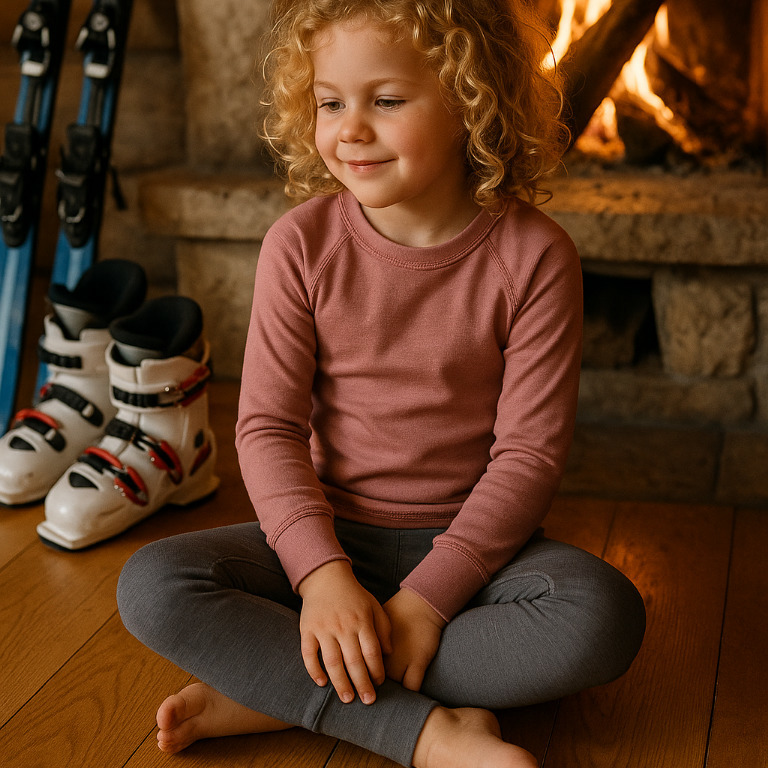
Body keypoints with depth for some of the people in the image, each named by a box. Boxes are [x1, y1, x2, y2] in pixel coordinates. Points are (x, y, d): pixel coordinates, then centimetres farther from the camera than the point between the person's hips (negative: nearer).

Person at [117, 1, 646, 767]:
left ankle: (276, 689, -22)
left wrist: (429, 595, -19)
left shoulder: (533, 257, -11)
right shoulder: (301, 244, -7)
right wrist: (323, 571, -21)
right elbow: (268, 424, -7)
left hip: (468, 540, -1)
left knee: (601, 617, -30)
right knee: (151, 586, -22)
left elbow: (530, 450, -11)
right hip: (328, 534, 1)